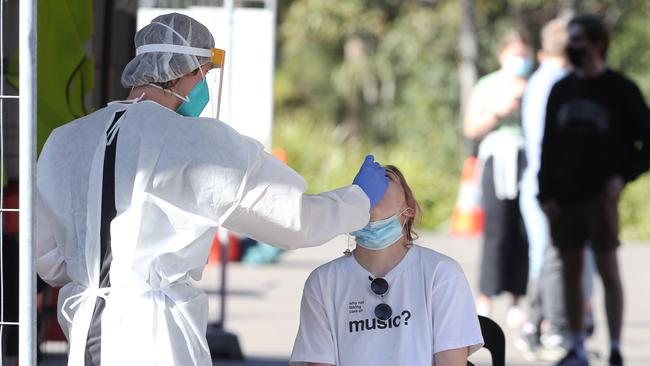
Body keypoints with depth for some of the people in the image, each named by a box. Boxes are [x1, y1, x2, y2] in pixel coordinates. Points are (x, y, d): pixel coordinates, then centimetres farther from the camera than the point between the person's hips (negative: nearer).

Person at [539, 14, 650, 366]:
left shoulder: (620, 90, -2)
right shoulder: (561, 90, 11)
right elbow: (548, 145, 13)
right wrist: (545, 194, 4)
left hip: (599, 196, -5)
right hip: (564, 198, 5)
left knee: (608, 270, -7)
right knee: (570, 271, 7)